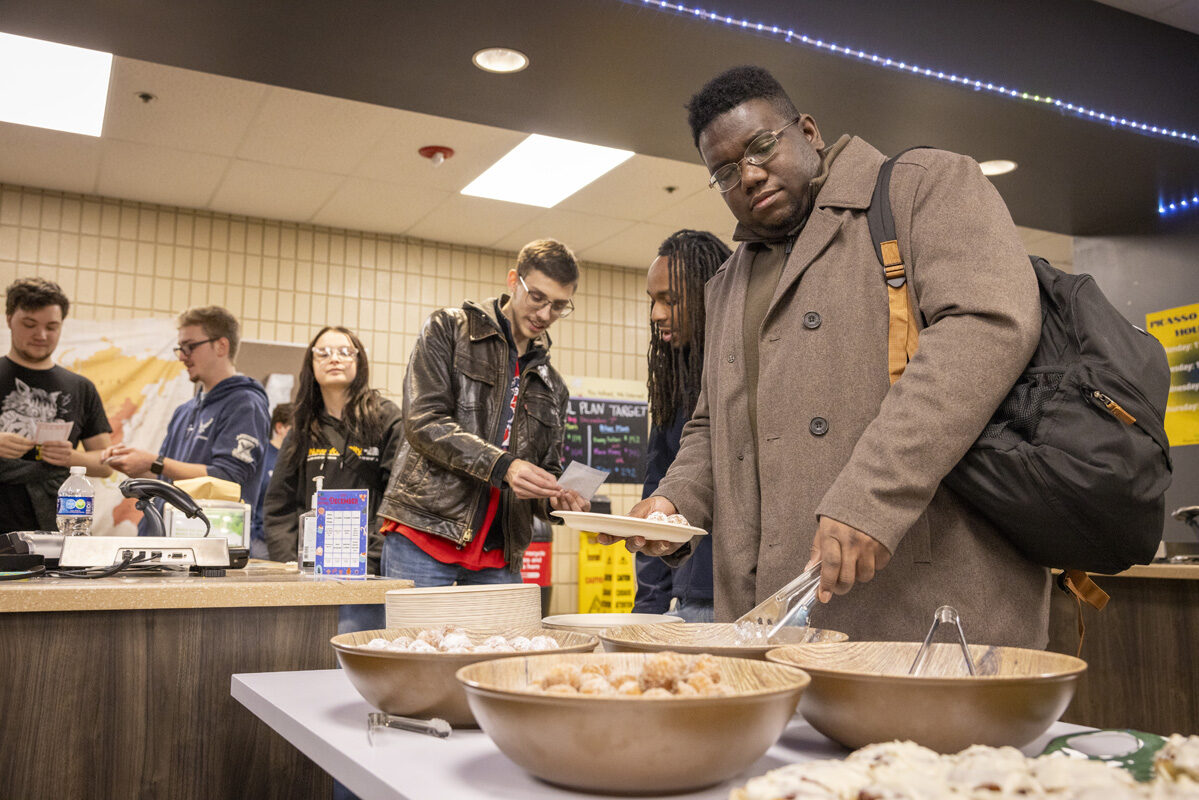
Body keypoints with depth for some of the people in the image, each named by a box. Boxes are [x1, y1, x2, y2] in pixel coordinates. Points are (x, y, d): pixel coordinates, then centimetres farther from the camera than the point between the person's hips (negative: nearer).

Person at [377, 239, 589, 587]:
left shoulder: (552, 387, 18)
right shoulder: (448, 328, 3)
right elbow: (423, 421, -10)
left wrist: (557, 499, -6)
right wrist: (502, 466, -21)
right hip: (424, 534, -4)